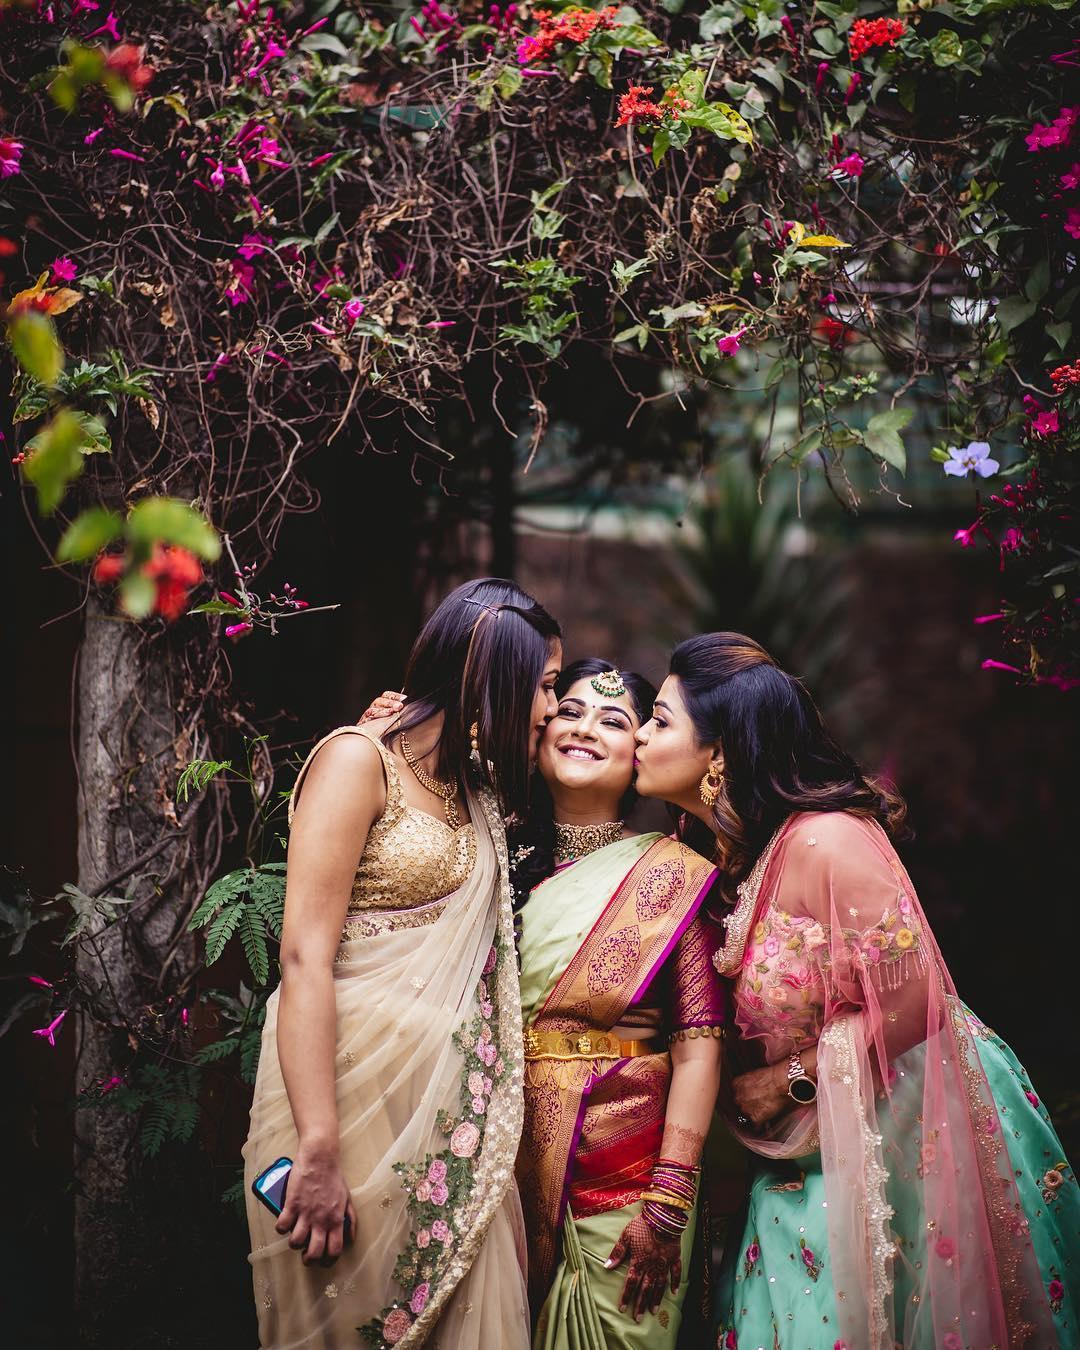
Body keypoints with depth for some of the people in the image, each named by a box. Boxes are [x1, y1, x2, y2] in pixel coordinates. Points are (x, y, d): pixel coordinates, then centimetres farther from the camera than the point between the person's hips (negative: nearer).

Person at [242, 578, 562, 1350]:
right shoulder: (360, 760, -9)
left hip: (456, 1104, 7)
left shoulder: (479, 789, 14)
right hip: (359, 1084, -7)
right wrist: (318, 1153, -23)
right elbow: (305, 958, -17)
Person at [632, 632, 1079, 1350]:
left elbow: (909, 1006, -24)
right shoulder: (731, 854, 2)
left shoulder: (826, 842, -24)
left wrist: (786, 1082, -15)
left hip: (907, 1124, -7)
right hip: (811, 1147, 7)